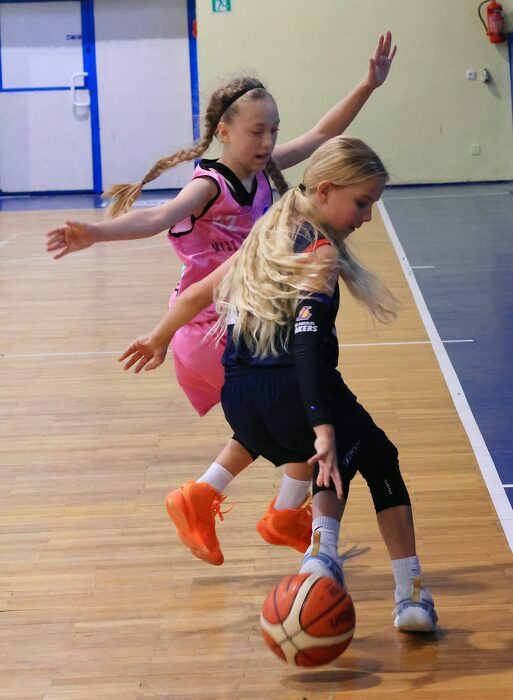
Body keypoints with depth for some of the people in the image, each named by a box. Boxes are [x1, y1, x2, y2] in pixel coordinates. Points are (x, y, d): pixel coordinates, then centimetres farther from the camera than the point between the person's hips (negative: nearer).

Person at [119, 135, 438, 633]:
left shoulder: (268, 236, 18)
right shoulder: (319, 252, -6)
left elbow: (197, 295, 28)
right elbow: (306, 339, -20)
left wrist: (159, 339, 47)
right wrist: (323, 430, -27)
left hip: (239, 402, 7)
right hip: (294, 395, -7)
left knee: (339, 464, 30)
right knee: (382, 463, 16)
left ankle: (321, 550, 4)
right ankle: (411, 597, 9)